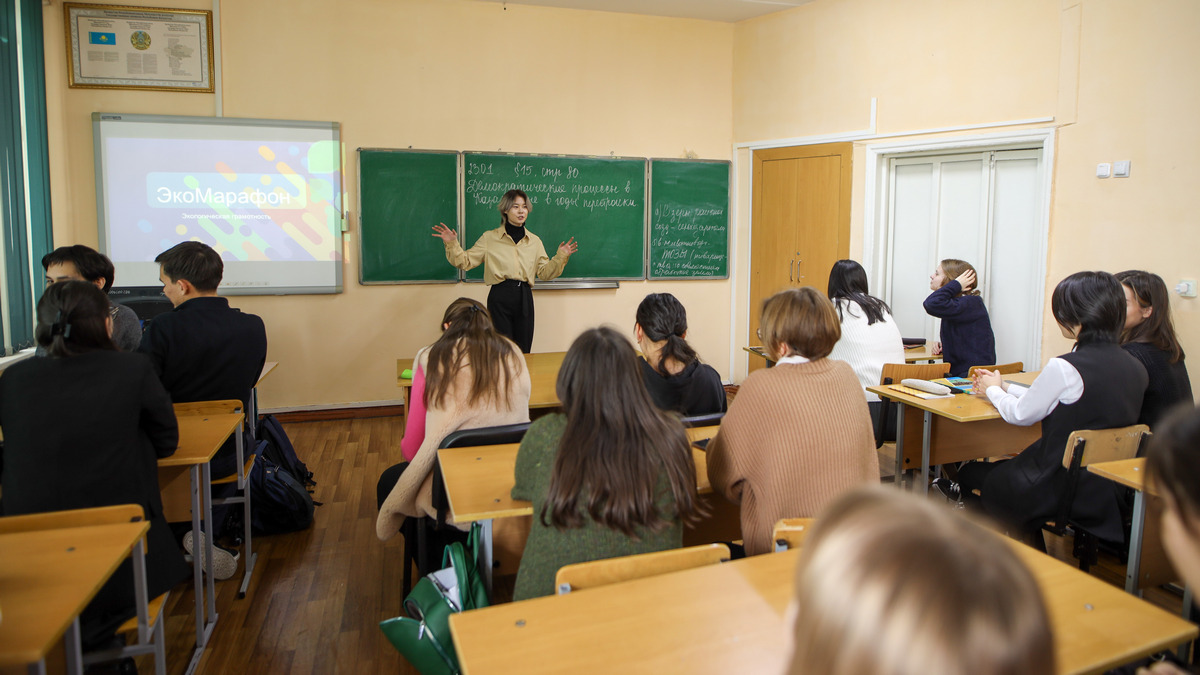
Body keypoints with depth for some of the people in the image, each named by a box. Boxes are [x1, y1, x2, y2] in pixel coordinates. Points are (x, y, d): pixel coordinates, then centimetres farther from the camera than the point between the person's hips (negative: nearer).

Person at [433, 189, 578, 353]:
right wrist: (452, 244, -11)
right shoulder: (489, 238, 5)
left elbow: (544, 273, 13)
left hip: (524, 299, 3)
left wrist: (561, 257, 0)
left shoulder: (534, 241, 13)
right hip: (499, 298, -3)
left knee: (523, 352, 4)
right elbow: (465, 262, 3)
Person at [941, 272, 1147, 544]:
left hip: (1064, 489, -7)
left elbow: (1020, 415, -10)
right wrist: (1004, 386, 21)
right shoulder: (1135, 368, 0)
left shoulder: (1064, 368, -25)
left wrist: (993, 390, 11)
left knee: (972, 471, 19)